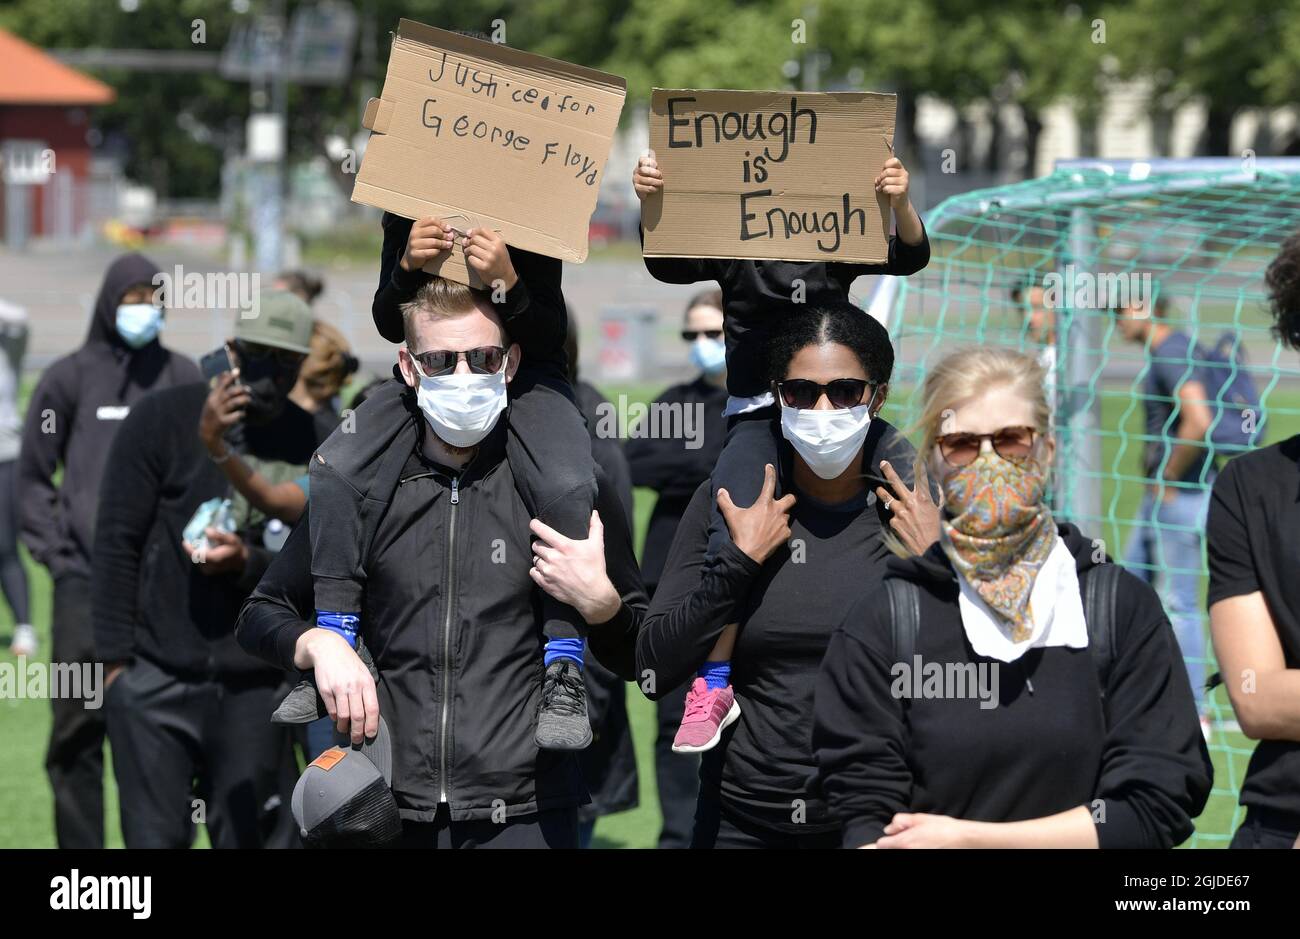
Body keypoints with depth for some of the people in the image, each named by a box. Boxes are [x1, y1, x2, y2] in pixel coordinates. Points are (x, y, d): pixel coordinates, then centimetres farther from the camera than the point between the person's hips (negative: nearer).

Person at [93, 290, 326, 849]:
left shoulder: (305, 441, 6)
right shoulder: (164, 419, -2)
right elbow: (117, 540, -1)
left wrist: (248, 562, -15)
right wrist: (115, 658, -5)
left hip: (254, 684, 2)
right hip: (156, 677, -2)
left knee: (247, 839, 5)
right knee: (156, 838, -2)